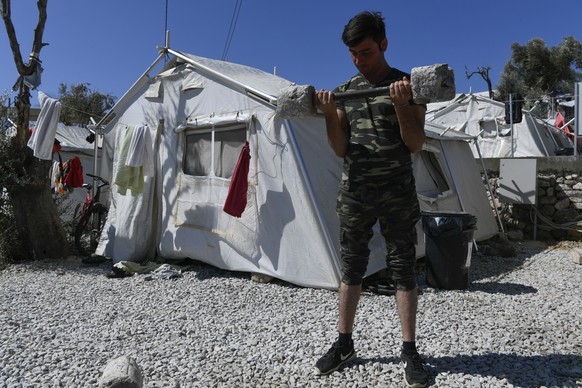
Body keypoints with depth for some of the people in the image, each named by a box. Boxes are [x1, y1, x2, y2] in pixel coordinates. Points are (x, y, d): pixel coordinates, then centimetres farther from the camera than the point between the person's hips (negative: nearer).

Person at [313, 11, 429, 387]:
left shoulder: (408, 85, 1)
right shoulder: (344, 91, 9)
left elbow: (416, 144, -5)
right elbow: (341, 149, 4)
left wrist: (401, 105, -19)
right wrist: (329, 113, -11)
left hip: (398, 194, -2)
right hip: (355, 193, 3)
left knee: (403, 271, 3)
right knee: (351, 270, 9)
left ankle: (410, 350, 17)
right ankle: (344, 343, 23)